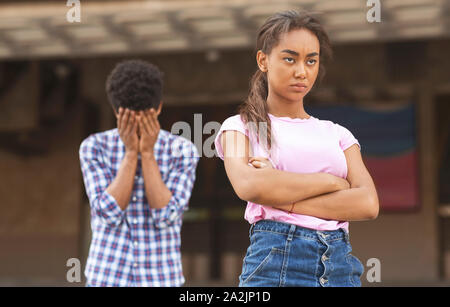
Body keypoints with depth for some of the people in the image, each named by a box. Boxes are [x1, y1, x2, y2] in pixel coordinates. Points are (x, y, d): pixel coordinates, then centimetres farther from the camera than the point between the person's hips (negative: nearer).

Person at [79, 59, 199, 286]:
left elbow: (166, 217, -14)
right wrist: (131, 151, -16)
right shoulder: (93, 147, -2)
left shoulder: (183, 151, -3)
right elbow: (109, 214, -13)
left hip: (161, 280, 0)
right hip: (106, 279, 0)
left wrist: (147, 152, -17)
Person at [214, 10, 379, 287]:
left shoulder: (337, 134, 16)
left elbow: (368, 204, -1)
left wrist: (282, 198, -9)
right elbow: (247, 185, -13)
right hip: (275, 261, -3)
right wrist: (331, 182, -5)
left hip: (340, 265, 3)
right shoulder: (241, 126, 8)